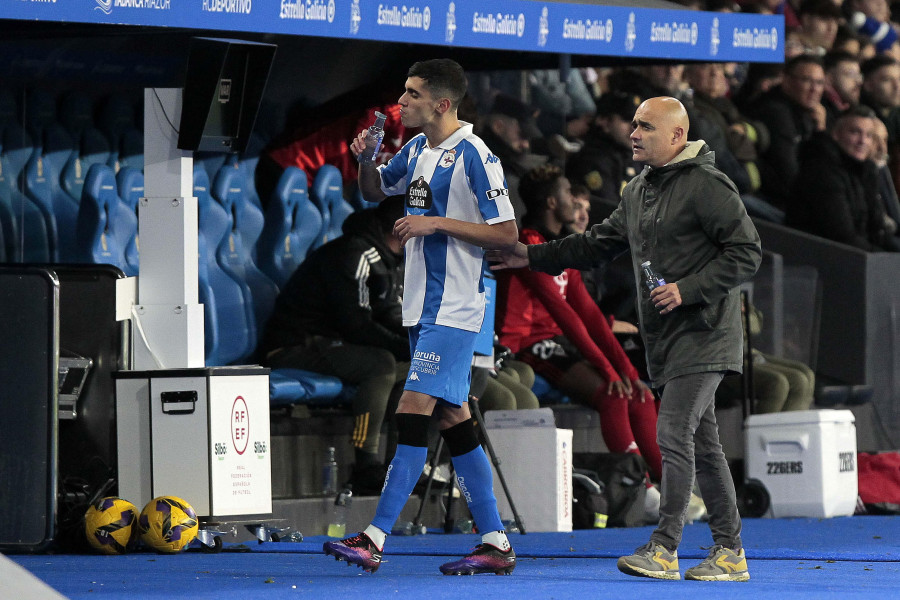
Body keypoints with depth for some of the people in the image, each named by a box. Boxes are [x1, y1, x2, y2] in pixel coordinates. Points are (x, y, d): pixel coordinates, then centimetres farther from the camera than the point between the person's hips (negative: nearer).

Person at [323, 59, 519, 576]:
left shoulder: (474, 156, -14)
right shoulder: (417, 149, 11)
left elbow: (506, 234, -15)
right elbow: (376, 191, 27)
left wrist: (437, 223, -19)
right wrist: (365, 159, 5)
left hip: (453, 309, -9)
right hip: (424, 306, 9)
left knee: (414, 413, -13)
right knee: (454, 420, 8)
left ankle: (375, 539, -16)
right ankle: (496, 543, 12)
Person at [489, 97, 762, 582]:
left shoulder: (706, 185, -12)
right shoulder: (638, 191, 16)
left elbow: (747, 252, -14)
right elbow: (600, 243, 24)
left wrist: (688, 290, -19)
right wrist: (532, 256, 16)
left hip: (702, 334, -9)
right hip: (668, 340, 9)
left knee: (673, 434, -14)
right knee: (700, 443, 9)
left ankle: (663, 549, -13)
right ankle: (729, 554, 12)